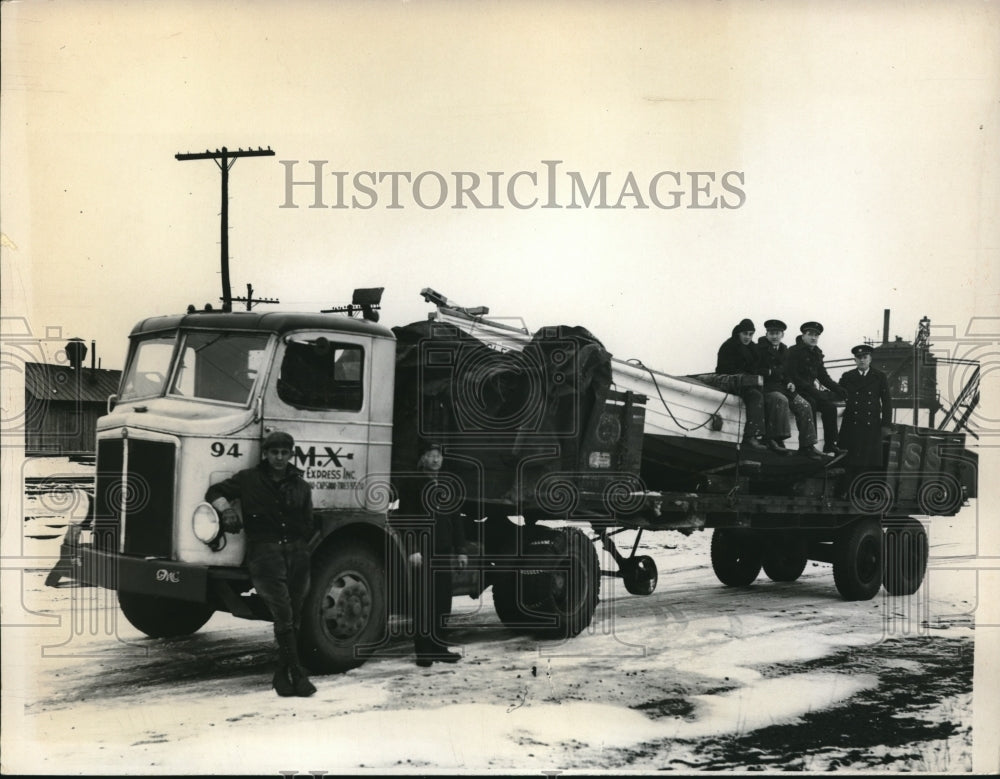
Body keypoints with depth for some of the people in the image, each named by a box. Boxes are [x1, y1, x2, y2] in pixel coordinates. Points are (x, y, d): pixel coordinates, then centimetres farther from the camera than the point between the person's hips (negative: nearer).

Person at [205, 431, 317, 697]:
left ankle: (282, 674, 13)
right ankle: (297, 674, -16)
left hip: (297, 552, 4)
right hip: (264, 552, -4)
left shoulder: (300, 486, 16)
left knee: (294, 618, 3)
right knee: (283, 615, -15)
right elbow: (215, 493, 13)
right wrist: (226, 509, -5)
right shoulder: (249, 480, 7)